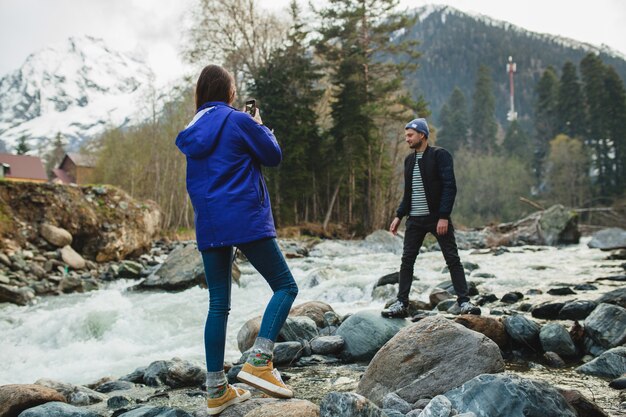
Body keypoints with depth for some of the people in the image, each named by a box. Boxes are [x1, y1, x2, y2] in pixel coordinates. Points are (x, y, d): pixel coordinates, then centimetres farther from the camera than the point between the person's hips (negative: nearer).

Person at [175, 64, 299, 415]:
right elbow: (274, 155, 3)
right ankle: (259, 361, -14)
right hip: (246, 220, -6)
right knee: (286, 285, 3)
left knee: (219, 304, 9)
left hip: (208, 227, 7)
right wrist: (261, 126, 17)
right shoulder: (238, 121, -4)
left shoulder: (194, 131, 15)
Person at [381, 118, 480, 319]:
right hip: (415, 220, 6)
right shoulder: (409, 160, 13)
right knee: (407, 261, 3)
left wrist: (444, 216, -20)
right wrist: (399, 215, 12)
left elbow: (449, 187, -13)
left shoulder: (440, 155, -7)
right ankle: (401, 303, 9)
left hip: (438, 218, -6)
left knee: (453, 259, -2)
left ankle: (463, 302, 4)